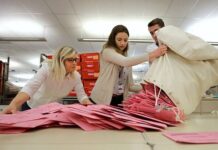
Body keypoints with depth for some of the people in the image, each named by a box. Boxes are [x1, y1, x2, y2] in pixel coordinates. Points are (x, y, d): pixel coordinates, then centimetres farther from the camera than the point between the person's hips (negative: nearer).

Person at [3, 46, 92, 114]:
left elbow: (81, 95, -15)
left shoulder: (76, 76, -18)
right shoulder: (47, 68, -29)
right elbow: (30, 87, -41)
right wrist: (13, 104, -56)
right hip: (32, 107, -3)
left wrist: (89, 105, -37)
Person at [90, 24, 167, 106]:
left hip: (119, 100, 6)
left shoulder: (126, 58, 11)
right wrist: (150, 55, -33)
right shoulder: (107, 51, -8)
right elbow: (125, 62, -29)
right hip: (103, 99, -5)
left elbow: (130, 86, 6)